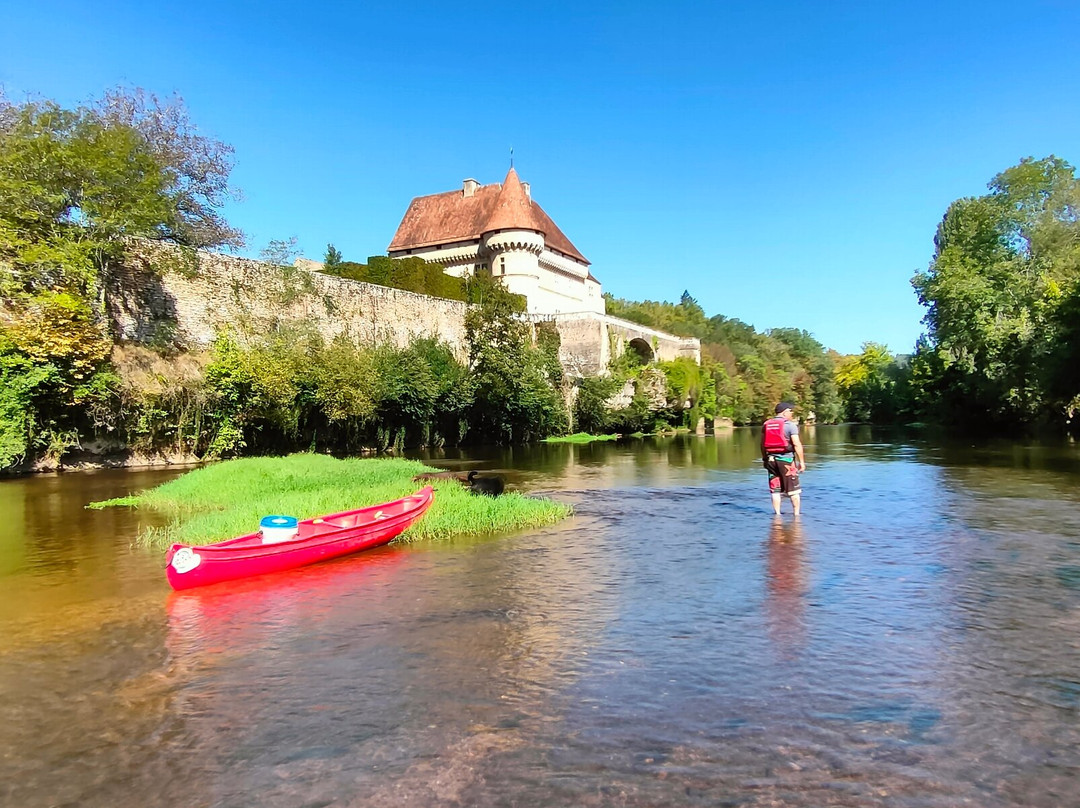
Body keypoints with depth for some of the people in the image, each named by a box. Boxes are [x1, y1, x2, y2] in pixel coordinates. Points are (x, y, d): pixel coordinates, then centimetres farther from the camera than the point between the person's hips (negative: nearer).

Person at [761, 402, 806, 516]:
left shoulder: (766, 425, 7)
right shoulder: (790, 425, -8)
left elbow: (763, 444, 9)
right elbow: (797, 444, -13)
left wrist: (765, 459, 16)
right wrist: (802, 461, -9)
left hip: (771, 459, 5)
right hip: (786, 459, -4)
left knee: (775, 489, 10)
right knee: (793, 489, 6)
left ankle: (777, 513, 10)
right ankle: (797, 513, 10)